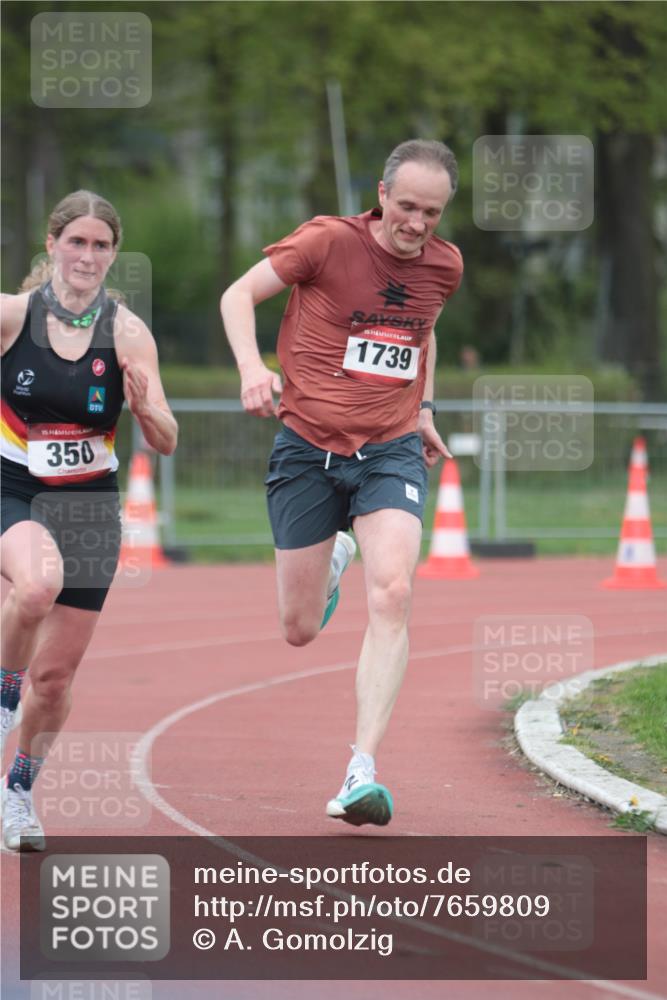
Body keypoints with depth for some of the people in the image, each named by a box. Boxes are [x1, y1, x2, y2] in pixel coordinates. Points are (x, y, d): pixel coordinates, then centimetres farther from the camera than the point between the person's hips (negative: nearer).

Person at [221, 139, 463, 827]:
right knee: (299, 631, 8)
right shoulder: (329, 241, -10)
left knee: (391, 595, -24)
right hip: (307, 449, -1)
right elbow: (240, 293, -4)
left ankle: (363, 771, -25)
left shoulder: (444, 265, 4)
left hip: (391, 453, 1)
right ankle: (335, 560, 47)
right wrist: (251, 365, -21)